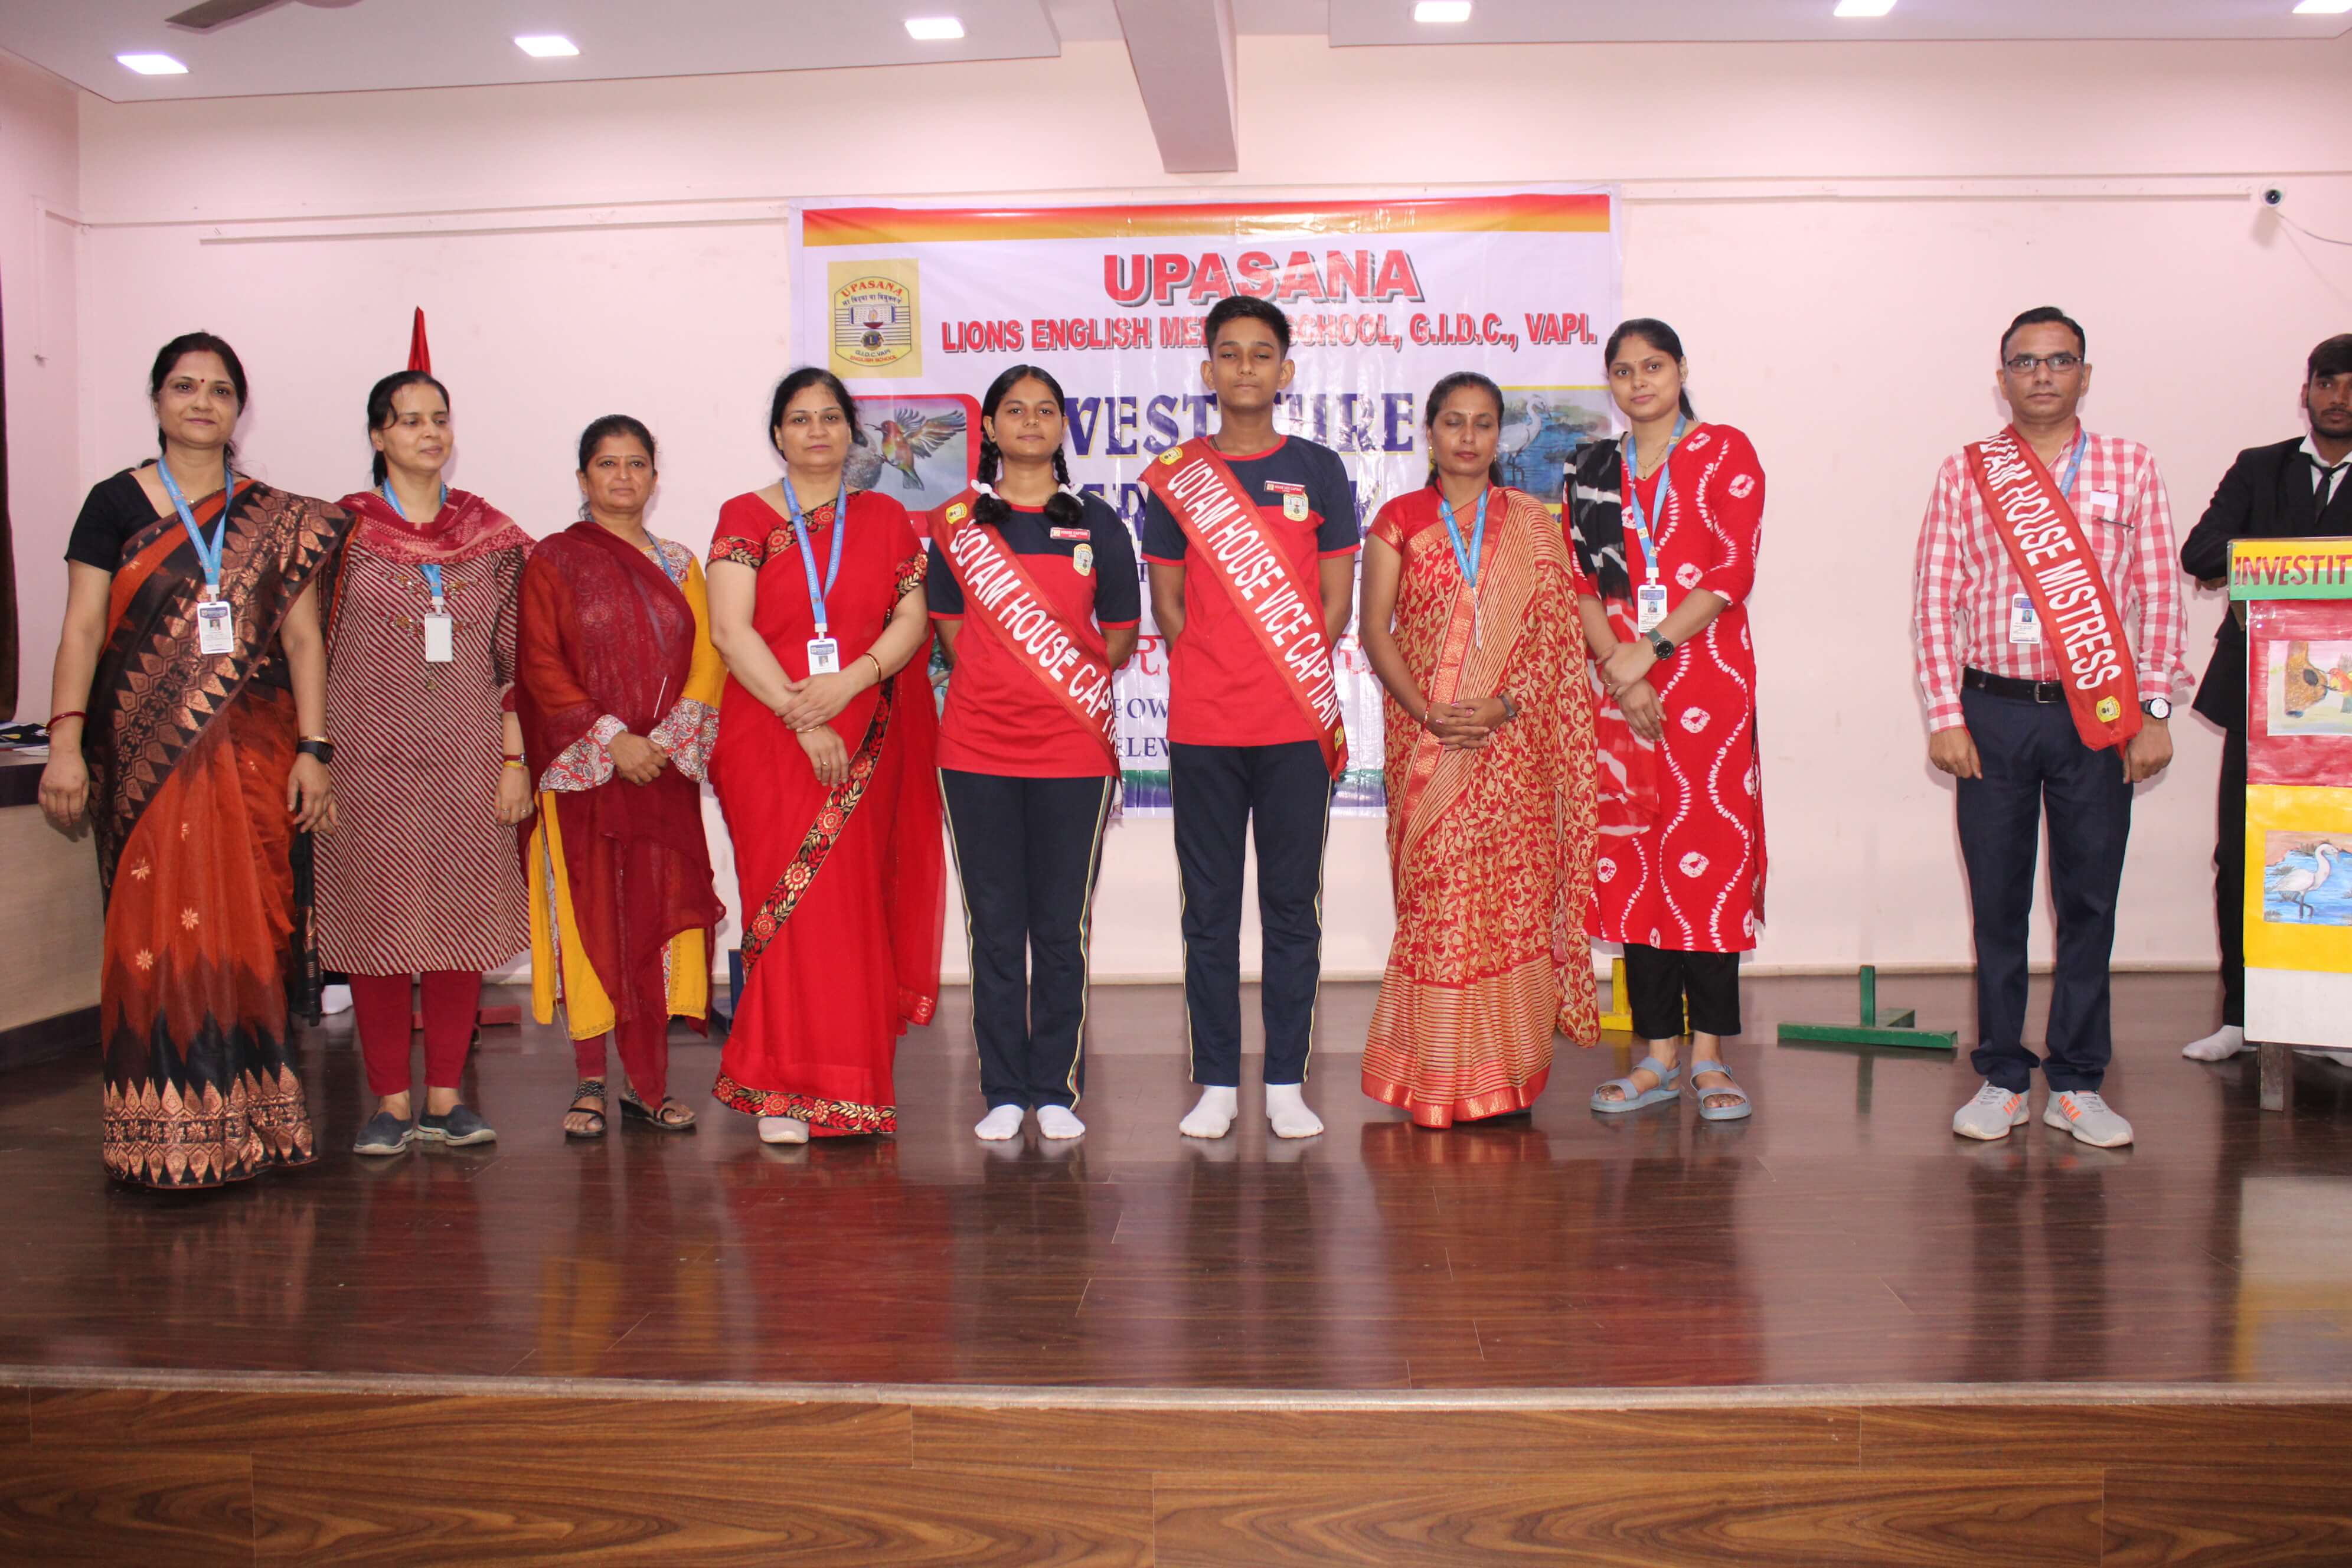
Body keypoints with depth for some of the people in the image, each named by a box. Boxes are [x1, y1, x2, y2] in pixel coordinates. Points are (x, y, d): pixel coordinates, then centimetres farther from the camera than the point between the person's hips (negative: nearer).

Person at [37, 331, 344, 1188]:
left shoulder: (281, 521, 11)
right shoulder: (117, 504, 7)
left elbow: (302, 639, 7)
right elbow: (82, 629, 2)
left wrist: (313, 749, -2)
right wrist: (65, 739, -9)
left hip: (252, 751, 1)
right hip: (145, 753, -1)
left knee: (247, 932, 1)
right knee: (156, 932, -4)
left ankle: (247, 1119, 9)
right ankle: (162, 1128, 3)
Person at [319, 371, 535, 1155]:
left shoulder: (492, 536, 9)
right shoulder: (344, 531, 3)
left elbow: (514, 659, 9)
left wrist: (515, 758, 2)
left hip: (466, 759, 2)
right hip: (371, 758, -2)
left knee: (464, 918, 2)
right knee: (377, 918, 1)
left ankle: (445, 1098, 13)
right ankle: (391, 1101, 11)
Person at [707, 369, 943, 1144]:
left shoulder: (886, 519, 14)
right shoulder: (746, 518, 6)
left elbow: (912, 620, 5)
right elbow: (731, 629, -5)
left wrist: (849, 682, -13)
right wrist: (801, 718, -14)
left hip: (865, 742, 2)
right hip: (767, 737, -2)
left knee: (856, 902, 1)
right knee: (792, 900, -6)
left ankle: (848, 1082, 8)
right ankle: (783, 1088, 0)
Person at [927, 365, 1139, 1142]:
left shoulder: (1096, 524, 8)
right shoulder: (957, 523, 8)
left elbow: (1119, 639, 11)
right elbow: (954, 634, 11)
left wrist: (1063, 692, 3)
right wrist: (1001, 693, 1)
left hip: (1073, 750, 0)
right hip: (977, 750, 1)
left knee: (1061, 927, 2)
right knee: (994, 925, 4)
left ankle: (1057, 1090, 13)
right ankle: (1004, 1092, 13)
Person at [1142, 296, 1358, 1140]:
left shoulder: (1318, 470, 7)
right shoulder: (1175, 475, 7)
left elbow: (1335, 598, 6)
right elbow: (1166, 602, 9)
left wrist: (1293, 681, -5)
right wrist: (1213, 677, -3)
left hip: (1296, 725, 0)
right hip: (1201, 724, 0)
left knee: (1292, 905, 4)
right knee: (1209, 909, 5)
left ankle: (1286, 1084, 14)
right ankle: (1216, 1083, 14)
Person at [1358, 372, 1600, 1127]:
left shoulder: (1533, 525, 10)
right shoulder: (1398, 520, 9)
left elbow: (1556, 634, 3)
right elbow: (1375, 629, 1)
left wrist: (1503, 707, -13)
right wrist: (1427, 712, -13)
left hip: (1512, 739, 1)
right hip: (1424, 736, 0)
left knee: (1515, 889, -3)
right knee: (1434, 891, -4)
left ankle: (1506, 1072, 5)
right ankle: (1438, 1076, 4)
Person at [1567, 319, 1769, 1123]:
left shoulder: (1726, 453, 5)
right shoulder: (1594, 470, 16)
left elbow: (1732, 572, -5)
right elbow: (1579, 581, 6)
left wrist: (1649, 648, -14)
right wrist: (1618, 667, -8)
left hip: (1707, 674, -3)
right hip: (1617, 683, 4)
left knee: (1709, 853, -6)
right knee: (1630, 860, 2)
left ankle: (1711, 1055, 3)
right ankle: (1661, 1055, 10)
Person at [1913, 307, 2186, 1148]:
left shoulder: (2130, 468, 8)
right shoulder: (1966, 473, 6)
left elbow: (2158, 596, 5)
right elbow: (1935, 600, 2)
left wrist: (2153, 712, -2)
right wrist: (1945, 717, -4)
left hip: (2098, 716, 1)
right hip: (1995, 711, 0)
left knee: (2089, 900, 5)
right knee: (1997, 900, 5)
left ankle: (2077, 1081, 16)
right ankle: (2003, 1079, 16)